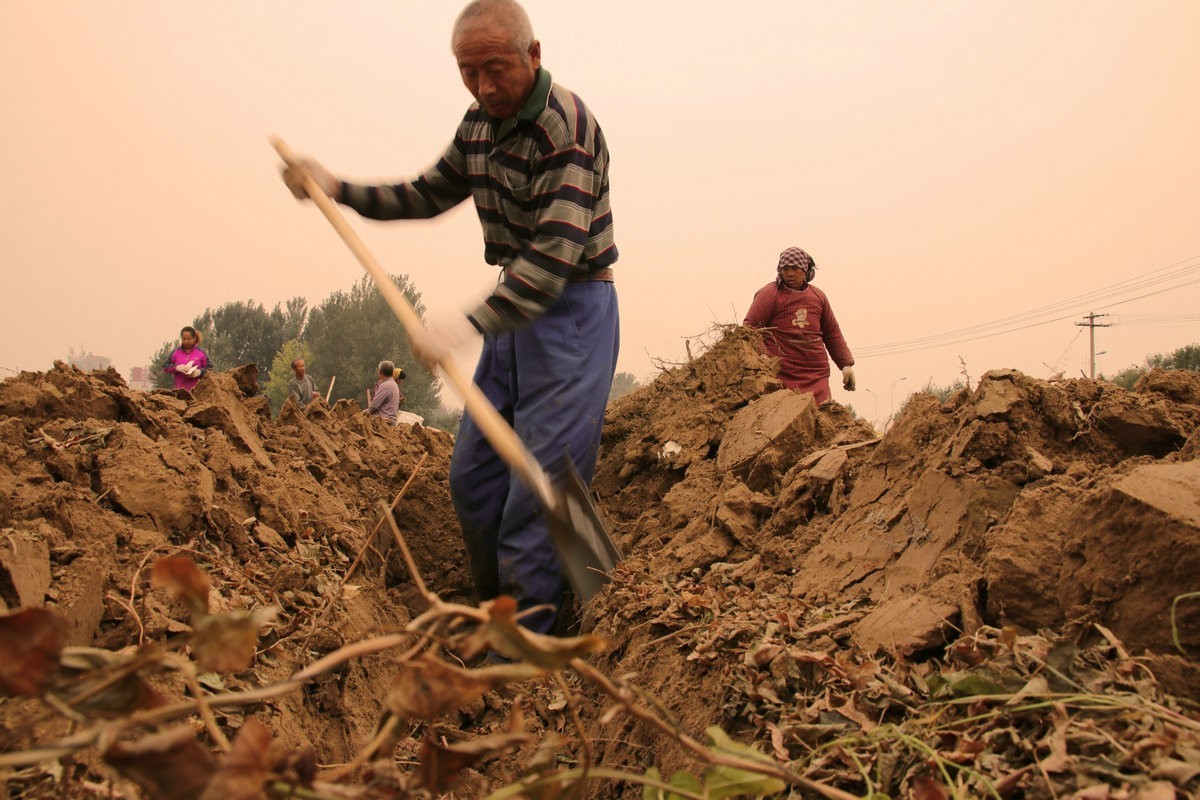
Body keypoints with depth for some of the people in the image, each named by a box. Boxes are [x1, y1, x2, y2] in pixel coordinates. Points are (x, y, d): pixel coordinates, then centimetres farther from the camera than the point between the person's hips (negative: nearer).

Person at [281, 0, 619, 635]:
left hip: (573, 309, -9)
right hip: (514, 307, 9)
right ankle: (495, 601, 25)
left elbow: (555, 252, -30)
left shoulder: (568, 128, -21)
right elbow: (430, 194, 21)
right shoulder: (480, 123, 6)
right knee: (472, 474, 10)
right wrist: (337, 190, 10)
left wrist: (471, 324, -39)